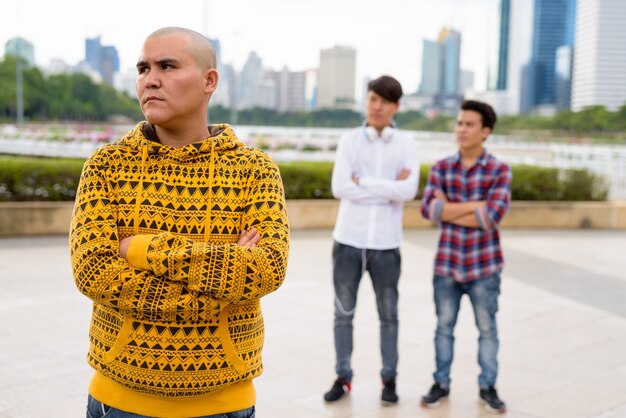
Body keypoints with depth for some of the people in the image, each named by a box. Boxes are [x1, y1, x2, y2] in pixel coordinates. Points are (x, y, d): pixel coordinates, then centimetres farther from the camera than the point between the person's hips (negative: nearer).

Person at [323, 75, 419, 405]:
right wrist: (389, 189, -12)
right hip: (348, 240, 1)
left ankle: (389, 379, 24)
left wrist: (363, 182, -13)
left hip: (386, 243, 0)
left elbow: (409, 191, -14)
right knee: (343, 312, 10)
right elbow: (340, 188, -12)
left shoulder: (407, 145, 1)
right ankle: (343, 377, 23)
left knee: (388, 314, 10)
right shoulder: (349, 140, 1)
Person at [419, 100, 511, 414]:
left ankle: (487, 387, 27)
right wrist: (475, 205, -17)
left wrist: (448, 209, -12)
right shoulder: (441, 168, 1)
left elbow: (492, 217, -19)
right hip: (446, 264, 2)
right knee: (444, 326, 13)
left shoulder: (500, 171, -6)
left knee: (487, 329, 11)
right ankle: (441, 384, 28)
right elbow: (428, 209, -14)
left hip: (484, 266, -2)